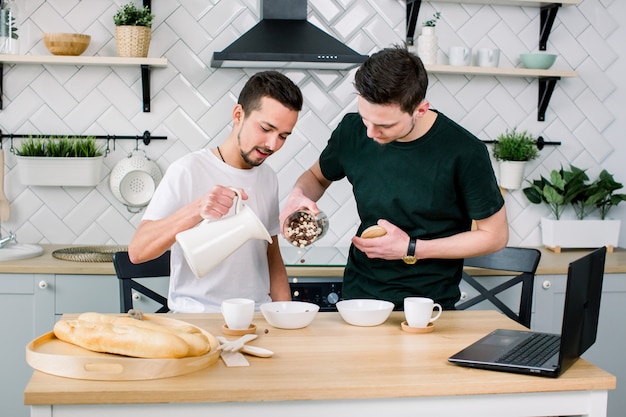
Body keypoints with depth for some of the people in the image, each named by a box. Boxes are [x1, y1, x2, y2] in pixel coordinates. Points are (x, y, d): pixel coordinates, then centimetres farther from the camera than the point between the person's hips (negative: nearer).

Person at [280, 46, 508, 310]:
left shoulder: (464, 153, -17)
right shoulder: (353, 131, -6)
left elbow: (495, 235, -7)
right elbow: (318, 176, 14)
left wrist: (412, 249, -14)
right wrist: (299, 195, -10)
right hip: (358, 295, 0)